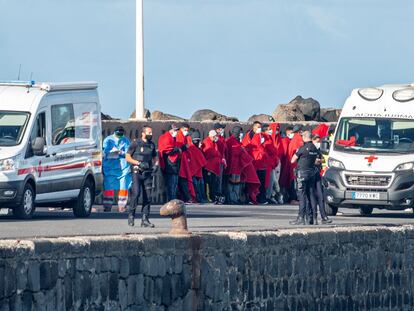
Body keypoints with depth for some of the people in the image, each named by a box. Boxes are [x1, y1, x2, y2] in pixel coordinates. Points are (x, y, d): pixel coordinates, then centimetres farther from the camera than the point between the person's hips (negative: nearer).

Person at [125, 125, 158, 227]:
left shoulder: (152, 145, 14)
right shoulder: (136, 144, -2)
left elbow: (155, 158, 25)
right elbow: (127, 157, -2)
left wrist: (156, 165, 3)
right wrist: (139, 163, -13)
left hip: (148, 173, 5)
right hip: (137, 172, -5)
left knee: (148, 196, 0)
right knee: (136, 193, -16)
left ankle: (145, 219, 3)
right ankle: (131, 216, -2)